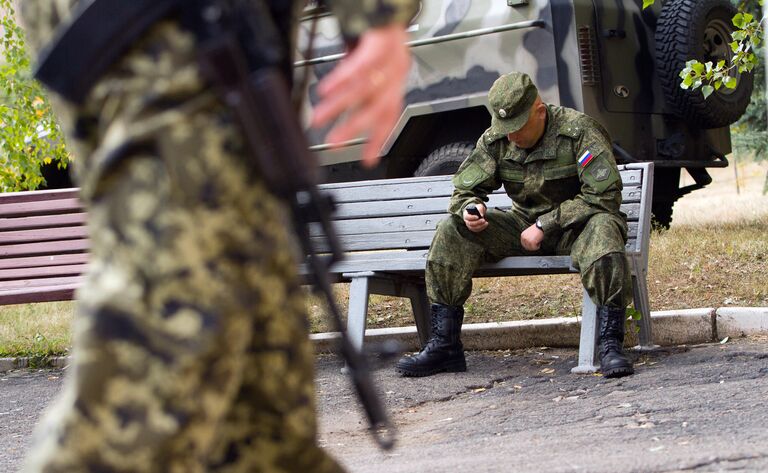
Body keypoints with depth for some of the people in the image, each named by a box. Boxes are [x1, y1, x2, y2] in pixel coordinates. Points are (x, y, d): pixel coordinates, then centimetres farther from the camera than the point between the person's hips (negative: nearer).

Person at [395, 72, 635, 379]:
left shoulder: (579, 131, -18)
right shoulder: (495, 140, -3)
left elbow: (604, 196, -23)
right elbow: (464, 190, 4)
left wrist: (544, 224, -23)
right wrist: (469, 210, -23)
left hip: (574, 227, -4)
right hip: (526, 227, 5)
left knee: (603, 228, -40)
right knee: (451, 232, -15)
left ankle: (610, 346, -35)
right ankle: (444, 345, -14)